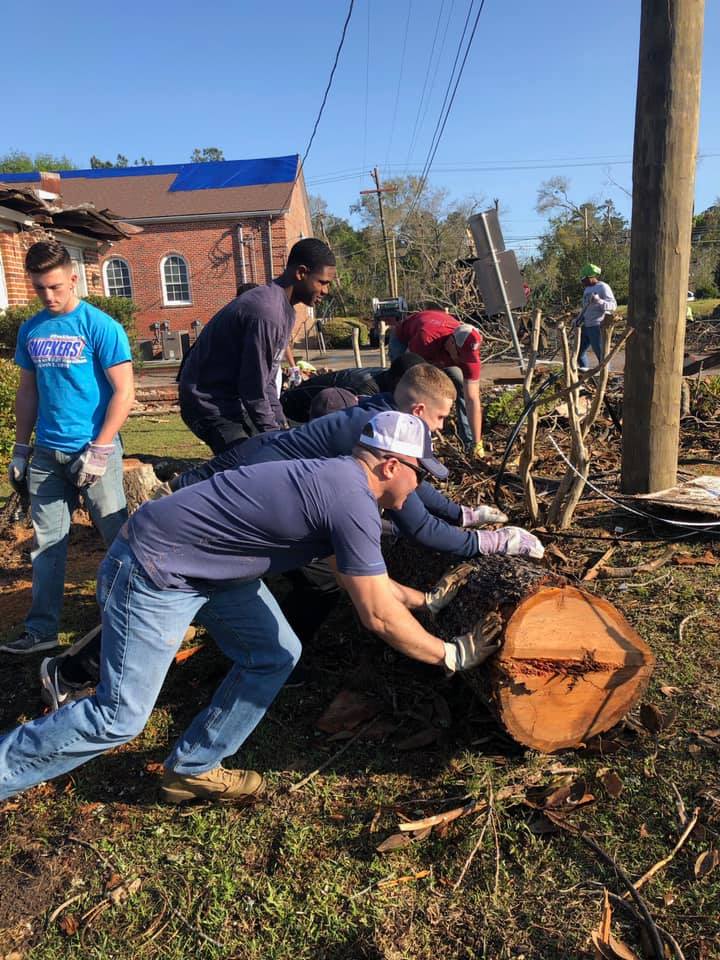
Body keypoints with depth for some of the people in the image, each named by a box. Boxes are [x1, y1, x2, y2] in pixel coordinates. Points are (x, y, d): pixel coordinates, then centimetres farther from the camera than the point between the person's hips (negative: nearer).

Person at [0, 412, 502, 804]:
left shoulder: (337, 477, 6)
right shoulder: (353, 501, -23)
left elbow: (364, 575, 20)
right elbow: (379, 616, -17)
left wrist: (426, 599, 24)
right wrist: (450, 655, -4)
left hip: (212, 566, 10)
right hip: (155, 572, -9)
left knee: (275, 655, 10)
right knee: (120, 717, -1)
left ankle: (193, 769, 23)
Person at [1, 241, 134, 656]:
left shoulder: (100, 326, -7)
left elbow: (124, 393, -10)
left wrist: (98, 451, -14)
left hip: (94, 450, -5)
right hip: (46, 454, 5)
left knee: (120, 537, 2)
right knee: (47, 544, 10)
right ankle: (42, 630, 21)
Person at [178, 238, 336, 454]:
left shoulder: (283, 311, 6)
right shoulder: (265, 313, -25)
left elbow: (266, 381, 12)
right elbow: (253, 390, -22)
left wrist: (281, 426, 8)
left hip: (236, 402, 10)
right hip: (211, 405, -10)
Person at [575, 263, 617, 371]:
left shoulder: (603, 287, -9)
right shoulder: (587, 289, 17)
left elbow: (613, 306, -18)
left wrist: (599, 301, -33)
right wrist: (578, 319, 14)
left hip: (597, 326, -9)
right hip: (586, 326, 9)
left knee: (601, 354, -5)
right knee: (579, 351, 14)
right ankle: (585, 372, 28)